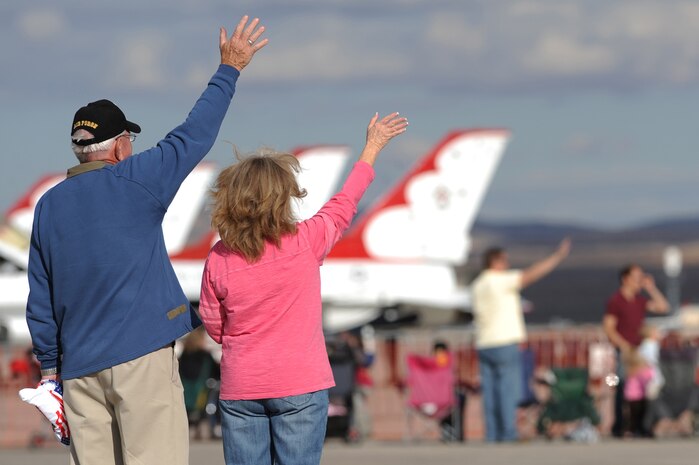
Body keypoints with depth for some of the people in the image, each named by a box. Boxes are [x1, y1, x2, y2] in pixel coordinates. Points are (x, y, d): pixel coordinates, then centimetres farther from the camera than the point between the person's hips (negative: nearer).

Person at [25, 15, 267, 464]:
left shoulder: (48, 206, 11)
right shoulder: (133, 183, -4)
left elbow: (39, 299, 13)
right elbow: (194, 136, 2)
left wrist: (49, 365, 20)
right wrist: (229, 70, 12)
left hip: (79, 368, 5)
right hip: (140, 356, -5)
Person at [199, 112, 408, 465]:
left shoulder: (219, 259, -5)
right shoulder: (305, 242, -9)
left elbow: (214, 327, 4)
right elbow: (343, 206, 9)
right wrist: (372, 148, 23)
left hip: (239, 390, 2)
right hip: (299, 386, -2)